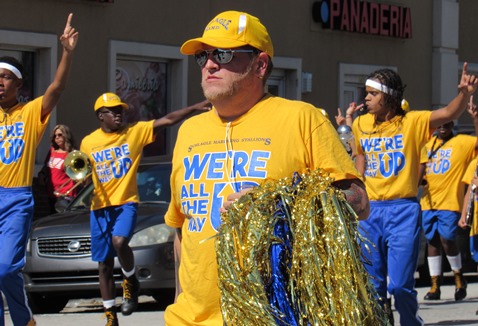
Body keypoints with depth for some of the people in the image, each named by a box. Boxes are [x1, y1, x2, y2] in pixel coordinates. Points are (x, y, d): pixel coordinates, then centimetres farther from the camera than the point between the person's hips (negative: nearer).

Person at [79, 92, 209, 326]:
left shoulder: (135, 132, -1)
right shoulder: (88, 142, 4)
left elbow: (167, 120, -10)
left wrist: (195, 108, -22)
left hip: (126, 202, -2)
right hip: (100, 206, 2)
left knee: (119, 241, -30)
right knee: (104, 263, 6)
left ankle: (130, 280, 1)